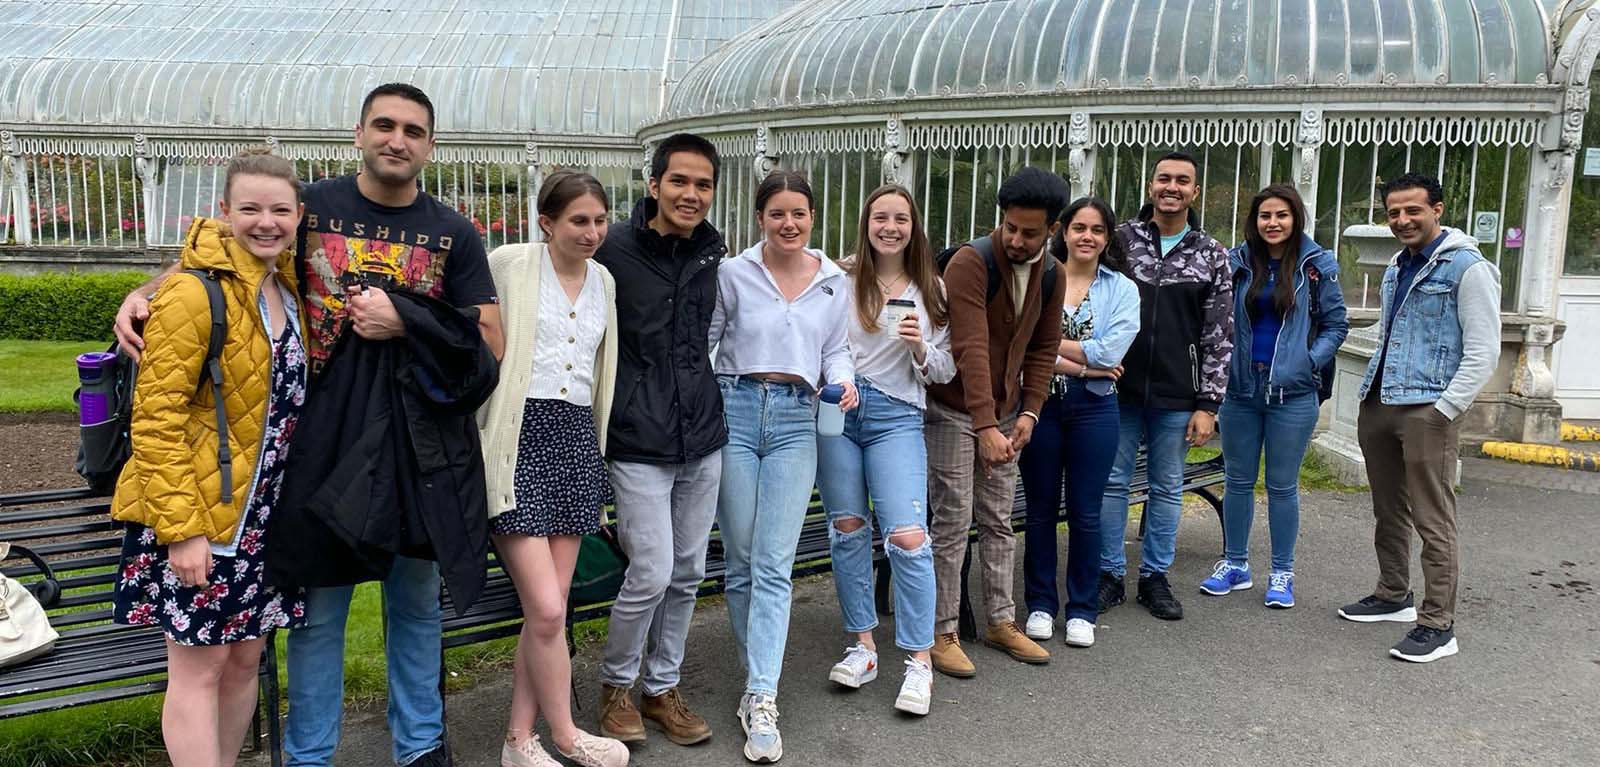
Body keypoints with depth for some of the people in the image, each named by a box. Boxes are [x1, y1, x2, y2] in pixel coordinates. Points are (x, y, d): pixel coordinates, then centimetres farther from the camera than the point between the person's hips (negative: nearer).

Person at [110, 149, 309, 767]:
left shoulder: (288, 292, 9)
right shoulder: (194, 294, -14)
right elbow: (156, 418, -17)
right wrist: (181, 527, -21)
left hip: (261, 511, 7)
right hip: (195, 513, -7)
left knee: (244, 659, 14)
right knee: (200, 668, 0)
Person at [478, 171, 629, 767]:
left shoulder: (604, 280, 14)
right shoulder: (508, 265, -4)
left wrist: (599, 446, 22)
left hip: (577, 440, 6)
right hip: (518, 438, -6)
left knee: (548, 607, 7)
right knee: (547, 609, -8)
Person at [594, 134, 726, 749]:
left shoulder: (712, 253, 7)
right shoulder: (614, 250, -9)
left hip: (703, 437, 6)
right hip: (640, 440, -5)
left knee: (688, 571, 12)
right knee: (652, 573, -6)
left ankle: (661, 686, 30)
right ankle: (615, 684, 20)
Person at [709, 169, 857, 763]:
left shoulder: (834, 281, 9)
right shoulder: (732, 274, 2)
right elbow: (701, 341, 4)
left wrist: (843, 380, -5)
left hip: (795, 420, 1)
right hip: (735, 410, -1)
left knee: (774, 565, -6)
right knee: (740, 560, 5)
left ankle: (760, 701, -6)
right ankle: (760, 680, 22)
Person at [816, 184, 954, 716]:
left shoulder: (931, 290, 7)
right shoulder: (840, 279, 4)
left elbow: (944, 372, 7)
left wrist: (920, 347, -11)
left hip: (897, 417, -1)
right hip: (837, 411, 1)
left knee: (907, 536, -11)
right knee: (847, 529, 8)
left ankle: (919, 660, 0)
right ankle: (863, 645, 22)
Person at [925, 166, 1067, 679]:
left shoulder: (1051, 276, 2)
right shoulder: (971, 262, -21)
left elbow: (1043, 348, 9)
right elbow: (971, 349, -28)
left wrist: (1029, 412, -1)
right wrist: (985, 427, -33)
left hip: (1006, 413, 6)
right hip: (955, 411, -6)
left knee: (999, 521, 13)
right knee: (954, 522, -3)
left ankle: (1001, 622, 24)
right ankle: (944, 632, 8)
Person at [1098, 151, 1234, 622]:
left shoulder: (1211, 256, 2)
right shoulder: (1120, 240, 1)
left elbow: (1219, 337, 2)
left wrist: (1208, 405, -3)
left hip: (1177, 397, 1)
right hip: (1119, 388, 0)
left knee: (1168, 488, 10)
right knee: (1113, 482, 6)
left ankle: (1155, 578, 22)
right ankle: (1110, 575, 18)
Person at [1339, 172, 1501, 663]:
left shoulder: (1468, 268, -8)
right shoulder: (1397, 267, 16)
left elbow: (1483, 352, -11)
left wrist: (1443, 409, -16)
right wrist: (1372, 387, 15)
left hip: (1428, 411, -8)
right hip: (1377, 404, 8)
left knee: (1433, 522, -5)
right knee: (1388, 513, 17)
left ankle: (1437, 626, 0)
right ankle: (1393, 596, 31)